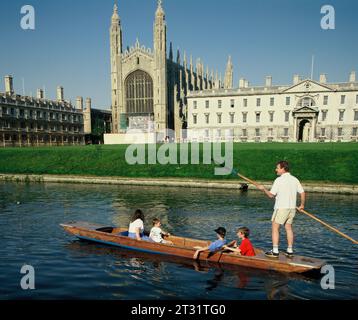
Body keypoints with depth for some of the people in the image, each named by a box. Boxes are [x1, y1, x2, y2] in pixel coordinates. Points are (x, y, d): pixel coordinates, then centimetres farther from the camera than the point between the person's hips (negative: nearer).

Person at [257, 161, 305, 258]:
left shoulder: (279, 180, -12)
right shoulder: (295, 179, 7)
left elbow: (271, 195, -11)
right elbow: (302, 193, 7)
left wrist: (263, 189, 4)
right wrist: (302, 205, 20)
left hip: (281, 207, -7)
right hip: (292, 208, 7)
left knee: (275, 228, 1)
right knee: (288, 228, 16)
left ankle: (275, 252, 0)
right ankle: (290, 251, 20)